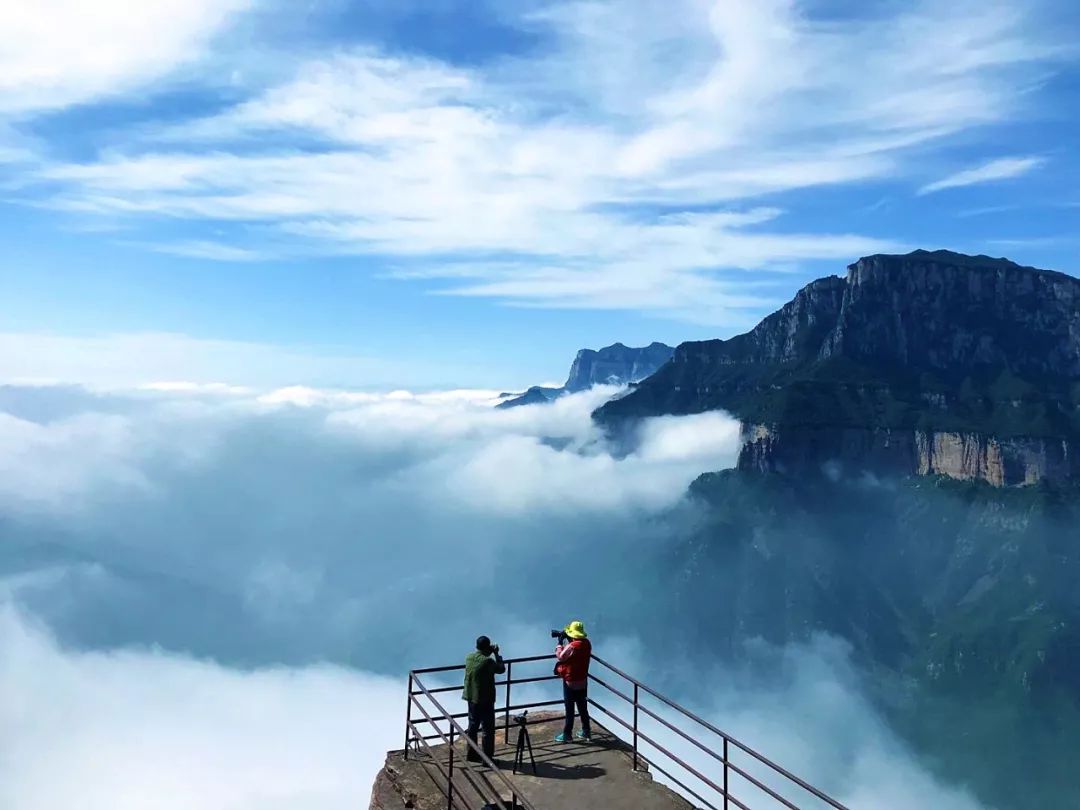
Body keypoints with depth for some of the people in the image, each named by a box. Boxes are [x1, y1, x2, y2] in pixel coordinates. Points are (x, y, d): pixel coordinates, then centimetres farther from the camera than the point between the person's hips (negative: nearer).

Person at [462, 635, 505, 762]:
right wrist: (496, 654, 1)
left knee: (472, 726, 18)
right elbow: (501, 669, -5)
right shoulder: (488, 661, -21)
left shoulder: (469, 657, -1)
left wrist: (490, 654, 13)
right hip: (485, 700, -7)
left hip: (471, 698, 7)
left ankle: (471, 754, 26)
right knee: (488, 729, 3)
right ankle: (488, 758, 7)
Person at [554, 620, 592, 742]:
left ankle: (567, 734, 10)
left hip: (571, 682, -7)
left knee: (569, 709, 3)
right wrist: (566, 641, 3)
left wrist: (560, 643, -5)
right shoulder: (587, 643, 0)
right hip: (583, 680, 7)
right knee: (583, 707, 16)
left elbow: (560, 657, -14)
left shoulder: (572, 646, -25)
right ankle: (586, 731, 24)